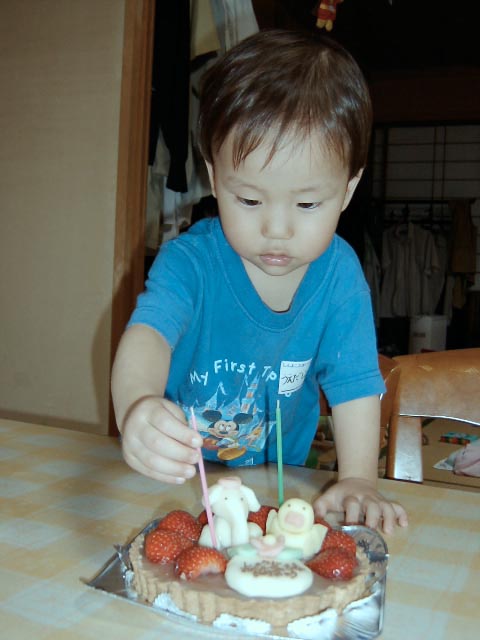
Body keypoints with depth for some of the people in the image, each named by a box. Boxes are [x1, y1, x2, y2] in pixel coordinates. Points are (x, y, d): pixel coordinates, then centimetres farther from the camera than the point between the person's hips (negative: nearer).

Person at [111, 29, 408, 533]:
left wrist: (357, 480, -21)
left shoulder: (340, 275, -11)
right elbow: (149, 332, -36)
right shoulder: (189, 261, -19)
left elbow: (355, 383, -8)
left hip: (277, 485, 0)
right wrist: (136, 406, -58)